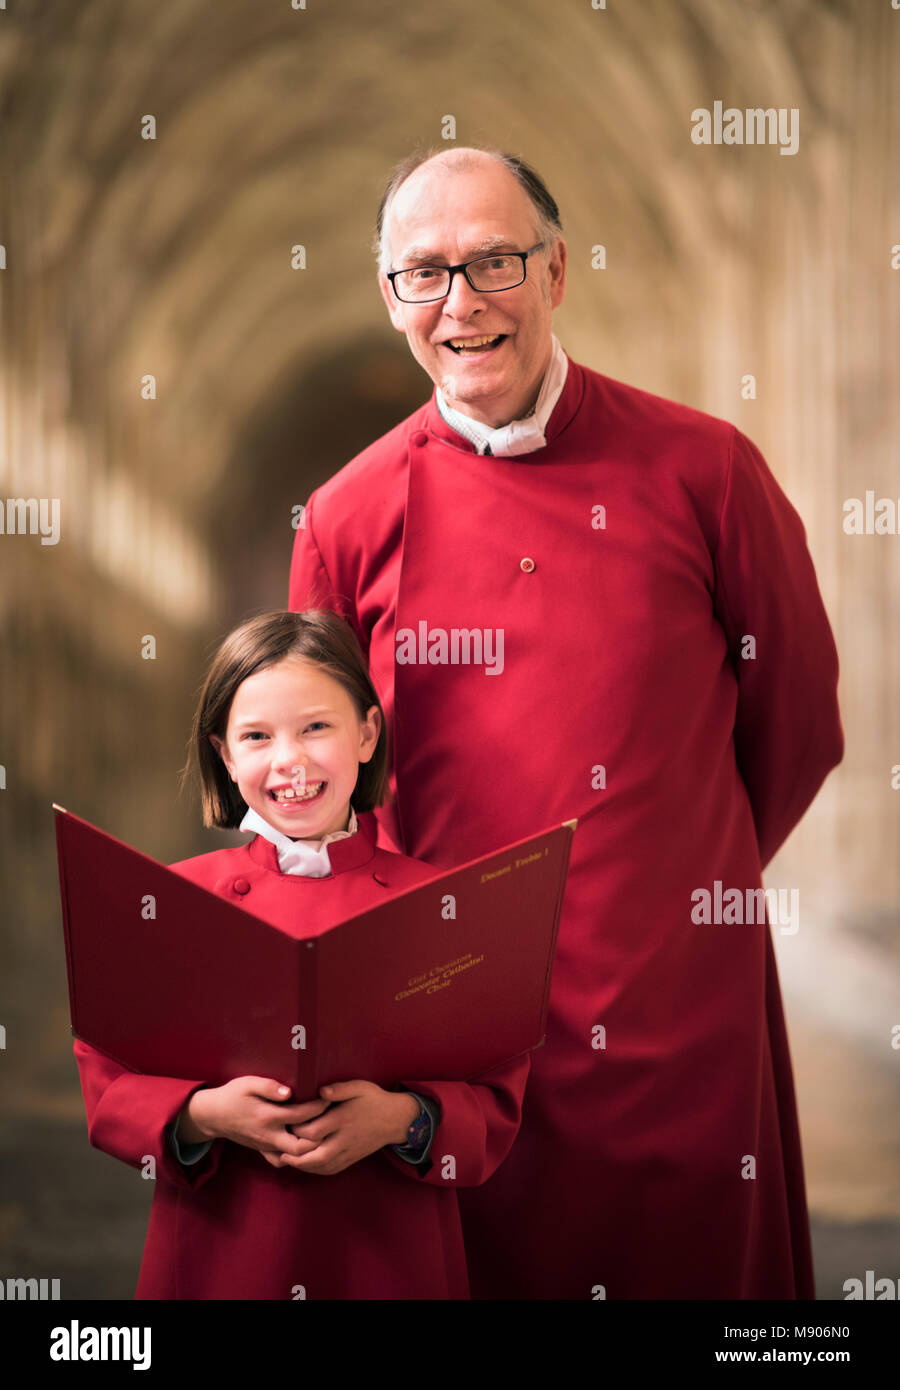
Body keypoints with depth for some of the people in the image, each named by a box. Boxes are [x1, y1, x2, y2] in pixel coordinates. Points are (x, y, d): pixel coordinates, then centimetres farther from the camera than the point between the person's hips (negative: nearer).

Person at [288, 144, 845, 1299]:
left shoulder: (703, 470, -5)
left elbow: (796, 718, 6)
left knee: (690, 1255, 10)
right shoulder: (351, 518, 1)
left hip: (676, 998, -1)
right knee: (474, 1259, 11)